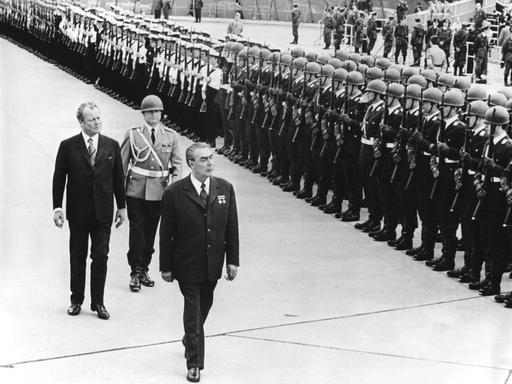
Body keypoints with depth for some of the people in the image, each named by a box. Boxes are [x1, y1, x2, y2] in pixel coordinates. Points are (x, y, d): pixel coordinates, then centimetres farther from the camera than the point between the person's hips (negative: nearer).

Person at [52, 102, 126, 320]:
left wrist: (121, 206, 8)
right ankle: (76, 300, 21)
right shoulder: (68, 146, -3)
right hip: (78, 212, -1)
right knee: (77, 257, 9)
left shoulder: (112, 146, 3)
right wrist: (57, 207, -4)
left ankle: (98, 302, 10)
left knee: (101, 257, 0)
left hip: (103, 212, 1)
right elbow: (58, 179, 0)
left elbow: (118, 178, 8)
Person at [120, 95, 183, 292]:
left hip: (158, 191, 2)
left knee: (150, 231, 9)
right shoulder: (133, 134, 0)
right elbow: (122, 163, 3)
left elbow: (177, 162, 9)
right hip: (136, 190, -2)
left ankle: (144, 269, 22)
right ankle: (135, 272, 0)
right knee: (137, 230, -6)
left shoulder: (171, 136, 5)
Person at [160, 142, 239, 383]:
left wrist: (233, 260, 2)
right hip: (187, 265, -4)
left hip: (213, 264, 4)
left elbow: (232, 227, 4)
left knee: (204, 306, 19)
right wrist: (166, 266, -5)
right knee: (193, 311, -2)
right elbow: (166, 233, -6)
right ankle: (194, 364, 6)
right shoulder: (174, 193, -12)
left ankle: (190, 340, 46)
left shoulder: (225, 189, 0)